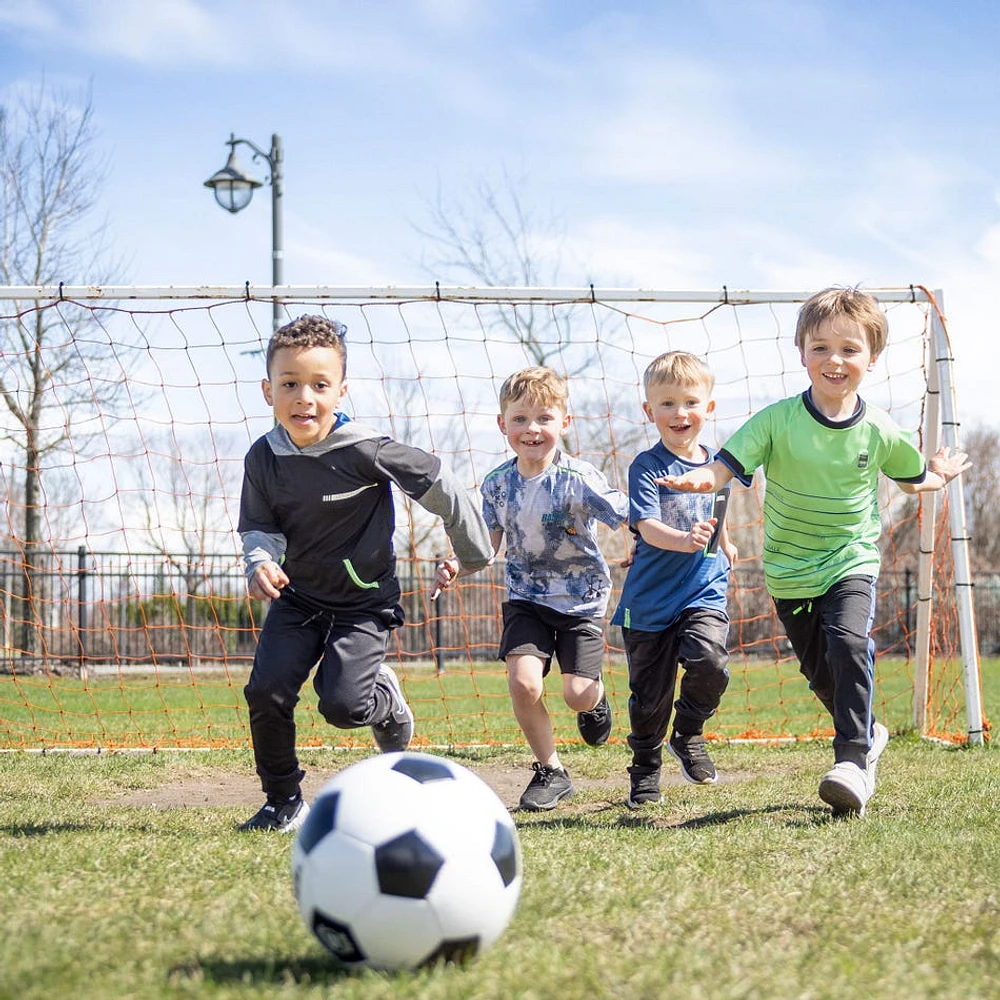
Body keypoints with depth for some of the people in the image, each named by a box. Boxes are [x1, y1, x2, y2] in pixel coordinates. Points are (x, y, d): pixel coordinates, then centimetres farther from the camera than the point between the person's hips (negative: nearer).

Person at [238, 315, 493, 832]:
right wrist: (260, 563, -23)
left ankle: (386, 701, 21)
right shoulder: (263, 457, -9)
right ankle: (283, 801, 10)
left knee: (342, 704, -19)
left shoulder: (363, 451, -23)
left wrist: (473, 552, 1)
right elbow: (258, 527, 1)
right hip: (298, 597, 4)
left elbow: (437, 483, -12)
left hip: (364, 601, -4)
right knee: (266, 691, -13)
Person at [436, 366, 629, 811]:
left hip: (581, 599, -3)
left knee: (577, 694, -10)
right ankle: (550, 771, 5)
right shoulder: (497, 484, -5)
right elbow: (489, 540, 6)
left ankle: (597, 699, 33)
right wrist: (458, 564, -14)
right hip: (526, 597, 3)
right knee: (523, 681, -17)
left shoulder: (578, 479, -19)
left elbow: (630, 519, -22)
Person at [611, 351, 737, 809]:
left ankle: (689, 735, 5)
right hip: (650, 599, -2)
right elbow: (647, 526, -24)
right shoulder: (646, 467, -10)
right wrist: (683, 540, -41)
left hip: (705, 591, 2)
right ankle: (645, 771, 27)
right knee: (649, 694, 4)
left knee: (709, 660, -23)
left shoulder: (716, 463, 4)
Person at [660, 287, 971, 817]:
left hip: (852, 561, -1)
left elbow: (912, 478, 16)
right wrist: (701, 478, -40)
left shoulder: (879, 432, -6)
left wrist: (939, 475, 4)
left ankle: (851, 758, -25)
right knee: (819, 671, 13)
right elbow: (728, 465, -23)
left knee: (849, 643, -28)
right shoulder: (778, 420, -12)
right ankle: (868, 734, 42)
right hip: (789, 571, 1)